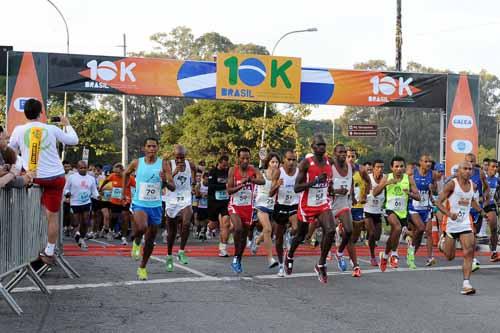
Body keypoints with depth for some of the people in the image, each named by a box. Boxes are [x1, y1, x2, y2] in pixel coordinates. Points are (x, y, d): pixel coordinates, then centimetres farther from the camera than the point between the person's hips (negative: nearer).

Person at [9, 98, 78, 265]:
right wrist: (67, 125, 24)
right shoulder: (52, 129, -4)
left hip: (32, 177, 1)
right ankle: (49, 253, 8)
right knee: (53, 215, 4)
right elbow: (73, 140, 8)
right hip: (55, 177, -1)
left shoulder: (19, 130, -3)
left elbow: (10, 149, 11)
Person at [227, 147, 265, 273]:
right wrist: (241, 185, -27)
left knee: (244, 235, 10)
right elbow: (229, 190, -10)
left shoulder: (253, 169, -4)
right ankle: (235, 258, -11)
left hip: (248, 206, 3)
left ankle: (238, 261, 27)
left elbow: (262, 181, -23)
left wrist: (249, 179, -40)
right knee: (238, 229, -26)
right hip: (235, 206, -3)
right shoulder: (233, 170, -7)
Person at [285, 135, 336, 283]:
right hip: (307, 205, -3)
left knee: (330, 231, -20)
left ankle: (321, 265, -5)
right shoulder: (306, 163, -16)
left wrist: (330, 188, 4)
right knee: (301, 236, 14)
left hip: (323, 204, 4)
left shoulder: (328, 162, 1)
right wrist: (315, 181, -28)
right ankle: (289, 256, 45)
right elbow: (296, 188, -19)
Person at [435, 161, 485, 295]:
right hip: (451, 224, -4)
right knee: (450, 256, 8)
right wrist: (449, 214, -30)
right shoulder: (452, 184, -13)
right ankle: (443, 240, 43)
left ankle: (466, 284, -11)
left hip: (465, 224, 4)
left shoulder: (473, 185, 5)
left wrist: (481, 211, 16)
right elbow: (438, 202, -15)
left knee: (468, 253, -12)